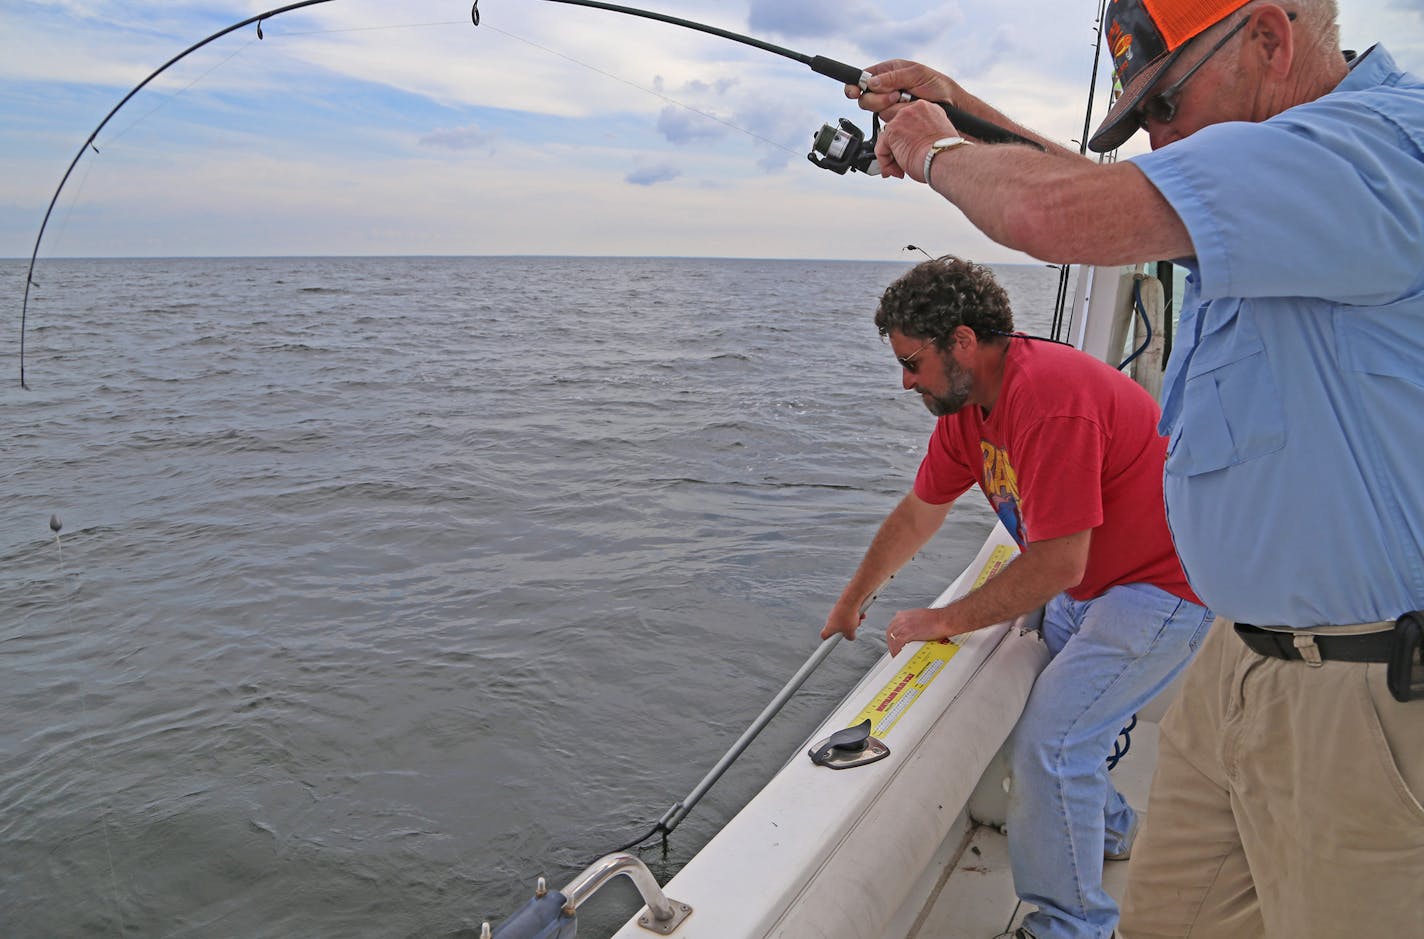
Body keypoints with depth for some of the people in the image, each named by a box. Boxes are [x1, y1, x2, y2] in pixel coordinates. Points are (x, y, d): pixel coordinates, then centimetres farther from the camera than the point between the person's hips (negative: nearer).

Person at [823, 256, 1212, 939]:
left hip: (1163, 587, -9)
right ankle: (1108, 831, 41)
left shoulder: (1051, 400, -31)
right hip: (1088, 584, 10)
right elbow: (918, 512, 11)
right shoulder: (967, 402, 0)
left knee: (1049, 742, -13)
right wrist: (851, 601, 20)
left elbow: (1057, 564, -30)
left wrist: (943, 621, -19)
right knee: (1029, 694, 18)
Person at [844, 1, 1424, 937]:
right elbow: (1108, 197, 28)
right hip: (1246, 652, 9)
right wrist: (968, 115, 20)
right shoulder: (1285, 175, 11)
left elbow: (1062, 214, -32)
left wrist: (937, 153, -11)